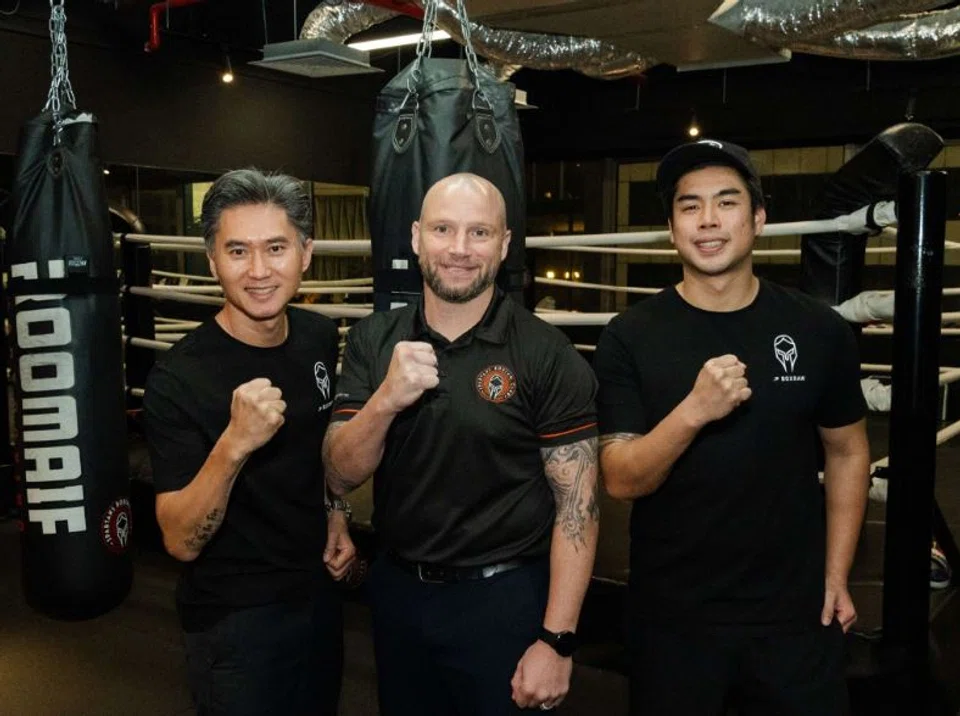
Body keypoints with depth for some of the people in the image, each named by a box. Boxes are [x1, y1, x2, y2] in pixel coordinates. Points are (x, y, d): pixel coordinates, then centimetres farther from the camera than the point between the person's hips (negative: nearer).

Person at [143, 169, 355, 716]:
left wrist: (336, 520, 2)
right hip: (235, 622, -6)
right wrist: (234, 444, -39)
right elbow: (182, 543, -25)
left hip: (320, 590, 6)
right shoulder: (178, 379, -22)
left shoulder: (321, 337, -5)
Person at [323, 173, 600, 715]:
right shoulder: (374, 340, -2)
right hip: (397, 589, 4)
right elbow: (340, 478, -5)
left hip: (504, 598, -4)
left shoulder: (548, 355, -13)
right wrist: (386, 400, -23)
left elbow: (577, 505, -12)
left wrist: (556, 641, -15)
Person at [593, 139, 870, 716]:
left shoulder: (820, 332, -4)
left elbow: (847, 453, 7)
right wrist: (694, 410, -28)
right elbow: (621, 480, -13)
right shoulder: (630, 339, -8)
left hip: (796, 613, 1)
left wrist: (836, 577, 4)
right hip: (673, 619, -1)